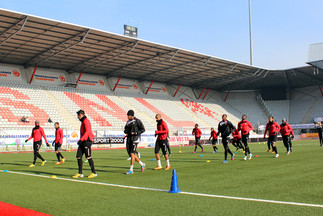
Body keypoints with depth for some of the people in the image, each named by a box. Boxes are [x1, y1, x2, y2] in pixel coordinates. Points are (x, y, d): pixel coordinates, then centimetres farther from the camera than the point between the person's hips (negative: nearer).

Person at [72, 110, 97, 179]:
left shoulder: (86, 121, -9)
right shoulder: (83, 121, 21)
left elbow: (87, 131, -21)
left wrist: (81, 139, -25)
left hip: (87, 141, -10)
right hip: (83, 142, 10)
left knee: (88, 157, -7)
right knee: (78, 156, 6)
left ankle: (94, 173, 1)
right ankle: (80, 173, 10)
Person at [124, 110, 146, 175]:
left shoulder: (137, 121, -7)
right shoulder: (128, 122, 13)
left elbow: (143, 129, -7)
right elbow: (126, 130, 23)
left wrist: (136, 133, -20)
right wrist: (126, 133, 0)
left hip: (135, 138, -7)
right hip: (129, 139, 7)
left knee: (132, 153, -11)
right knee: (130, 154, 8)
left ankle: (131, 170, -6)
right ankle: (142, 164, 25)